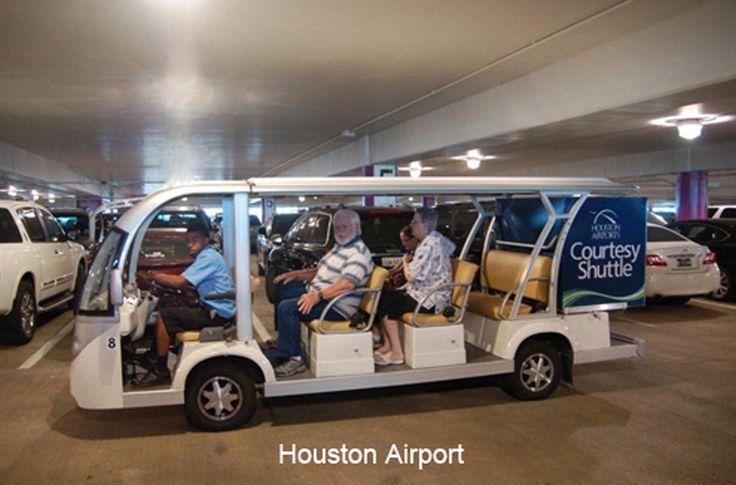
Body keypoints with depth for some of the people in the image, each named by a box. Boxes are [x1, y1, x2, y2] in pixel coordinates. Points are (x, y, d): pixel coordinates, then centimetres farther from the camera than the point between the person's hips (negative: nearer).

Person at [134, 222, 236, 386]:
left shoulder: (208, 257, -15)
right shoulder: (207, 256, 17)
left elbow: (180, 282, -22)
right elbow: (184, 280, 13)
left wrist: (153, 277, -13)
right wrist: (157, 275, 2)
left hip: (216, 313, -11)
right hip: (213, 308, 11)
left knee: (164, 317, -13)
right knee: (169, 308, 17)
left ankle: (161, 371, -6)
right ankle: (157, 358, 19)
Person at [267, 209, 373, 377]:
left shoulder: (359, 253, -17)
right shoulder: (339, 247, 16)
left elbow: (348, 284, -31)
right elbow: (321, 271, 24)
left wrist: (318, 296, -38)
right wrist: (296, 274, 9)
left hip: (336, 308, -11)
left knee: (287, 308, -27)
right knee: (282, 287, 18)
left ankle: (294, 358, -18)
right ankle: (284, 338, 20)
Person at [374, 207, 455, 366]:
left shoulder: (428, 245, -22)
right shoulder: (439, 238, 8)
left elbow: (411, 277, -24)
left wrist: (406, 262, -1)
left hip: (430, 301, -10)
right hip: (431, 294, 10)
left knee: (386, 305, -11)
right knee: (384, 296, 9)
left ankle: (397, 353, -4)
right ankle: (388, 346, 12)